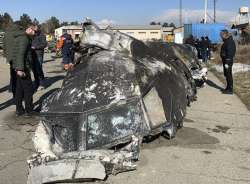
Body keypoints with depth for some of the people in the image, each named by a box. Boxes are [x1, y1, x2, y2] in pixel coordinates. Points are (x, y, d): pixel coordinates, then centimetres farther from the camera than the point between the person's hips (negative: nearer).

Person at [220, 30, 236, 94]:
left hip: (228, 60, -11)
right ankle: (228, 88, 26)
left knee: (228, 75, -6)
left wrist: (227, 62, -24)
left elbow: (230, 53, -22)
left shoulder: (230, 42, -17)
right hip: (225, 60, 11)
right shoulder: (227, 41, 15)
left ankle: (230, 90, -1)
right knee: (227, 75, 16)